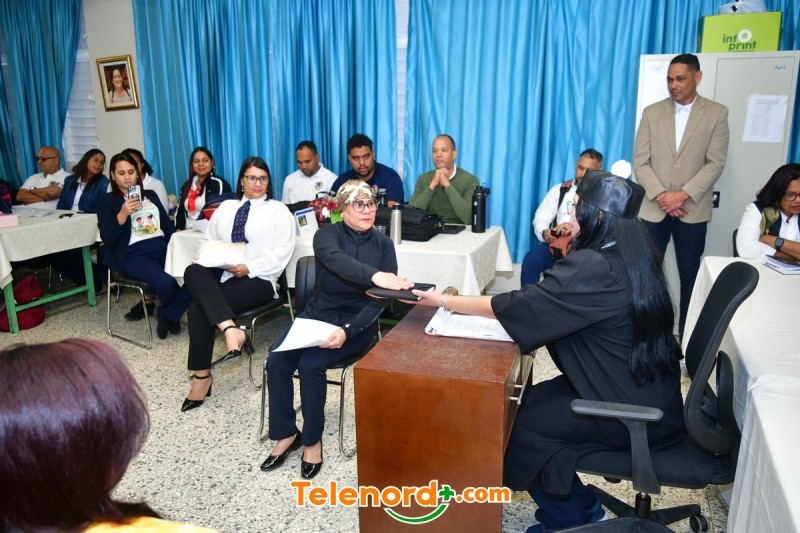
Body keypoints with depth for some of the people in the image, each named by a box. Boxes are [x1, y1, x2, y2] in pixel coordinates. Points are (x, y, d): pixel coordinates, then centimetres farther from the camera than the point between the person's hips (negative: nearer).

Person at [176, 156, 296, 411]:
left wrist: (248, 268, -15)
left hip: (258, 278, -5)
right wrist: (207, 260, -4)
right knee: (193, 272, -31)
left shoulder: (278, 211, 6)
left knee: (200, 306, -27)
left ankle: (202, 375, -21)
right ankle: (230, 329, -38)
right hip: (220, 272, 5)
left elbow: (282, 253, -4)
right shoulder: (226, 207, 22)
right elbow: (208, 241, 19)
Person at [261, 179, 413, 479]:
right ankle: (286, 434, 3)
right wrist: (374, 275, -51)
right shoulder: (327, 234, -6)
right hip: (317, 315, 2)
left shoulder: (383, 244, -3)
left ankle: (312, 440, -3)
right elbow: (336, 260, -32)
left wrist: (347, 330, -25)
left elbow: (380, 300, -9)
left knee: (310, 364, -25)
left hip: (358, 322, -2)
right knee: (276, 362, -19)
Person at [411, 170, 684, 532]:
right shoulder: (628, 255, 3)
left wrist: (445, 301, -11)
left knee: (524, 427, -2)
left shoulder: (593, 269, -26)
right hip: (646, 393, 9)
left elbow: (515, 306, -21)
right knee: (528, 403, 10)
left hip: (635, 412, -9)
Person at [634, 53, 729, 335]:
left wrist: (683, 194, -16)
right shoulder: (652, 112, 3)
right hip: (654, 208, 1)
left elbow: (715, 163, -5)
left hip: (692, 210, 0)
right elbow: (640, 162, -1)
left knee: (690, 274, 8)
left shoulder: (717, 113, 0)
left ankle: (687, 331, 22)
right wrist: (660, 195, -13)